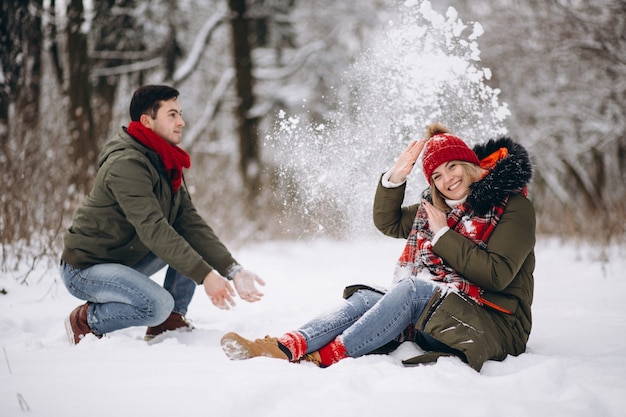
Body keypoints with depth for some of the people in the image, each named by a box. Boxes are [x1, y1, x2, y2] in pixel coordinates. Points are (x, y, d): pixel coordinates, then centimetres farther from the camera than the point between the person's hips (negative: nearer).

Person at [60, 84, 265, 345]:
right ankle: (85, 322, -7)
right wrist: (205, 275, -37)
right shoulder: (127, 164, -24)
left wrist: (233, 270, -12)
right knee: (158, 303, -30)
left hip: (128, 259, 9)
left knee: (192, 243, 0)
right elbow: (153, 230, -33)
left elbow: (189, 222, -1)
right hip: (85, 267, -9)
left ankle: (170, 323, 5)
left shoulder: (166, 164, 6)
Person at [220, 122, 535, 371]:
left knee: (411, 287, -31)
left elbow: (497, 276, -17)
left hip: (494, 322, -7)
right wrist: (396, 177, 2)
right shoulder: (438, 206, 14)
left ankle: (326, 357, -39)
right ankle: (286, 347, -39)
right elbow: (388, 222, 19)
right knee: (365, 298, -16)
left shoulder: (513, 207, -6)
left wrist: (443, 234, -13)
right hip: (435, 309, 7)